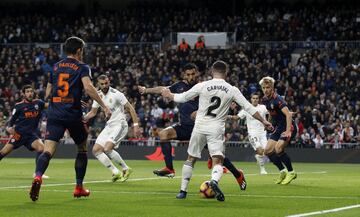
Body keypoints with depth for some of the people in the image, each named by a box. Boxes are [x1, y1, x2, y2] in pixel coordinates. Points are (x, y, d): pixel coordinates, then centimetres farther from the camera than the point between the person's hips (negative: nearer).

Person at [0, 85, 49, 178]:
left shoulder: (38, 103, 5)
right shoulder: (19, 106, -2)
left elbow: (47, 105, -11)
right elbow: (11, 121, 0)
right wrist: (8, 128, -20)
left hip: (32, 134, 2)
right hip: (19, 133, -2)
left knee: (41, 147, -22)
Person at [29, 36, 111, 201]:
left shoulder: (56, 67, 16)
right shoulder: (82, 67, 1)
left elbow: (47, 94, 21)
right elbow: (88, 88, -17)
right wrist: (104, 106, -16)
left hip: (54, 113, 3)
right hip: (73, 114, -3)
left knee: (48, 150, -9)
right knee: (82, 148, 19)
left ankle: (38, 177, -38)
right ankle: (79, 187, 21)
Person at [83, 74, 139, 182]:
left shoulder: (116, 94, -14)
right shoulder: (98, 95, 6)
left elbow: (130, 108, -11)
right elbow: (93, 112, 18)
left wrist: (136, 125, -16)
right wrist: (83, 118, -1)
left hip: (120, 125, -8)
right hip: (109, 126, 8)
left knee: (107, 148, -25)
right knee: (96, 150, 0)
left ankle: (126, 169, -6)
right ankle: (116, 172, 5)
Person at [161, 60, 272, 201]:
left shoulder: (202, 86, -2)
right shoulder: (232, 90, 0)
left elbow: (182, 98, 7)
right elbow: (248, 107, 3)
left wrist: (169, 95, 27)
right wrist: (263, 121, 13)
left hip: (200, 127, 1)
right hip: (217, 129, -1)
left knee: (191, 159, 16)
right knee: (218, 162, -1)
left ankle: (183, 191, 19)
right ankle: (214, 181, -34)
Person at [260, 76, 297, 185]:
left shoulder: (277, 99, -21)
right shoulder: (265, 100, 4)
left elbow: (288, 115, -29)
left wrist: (288, 131, -36)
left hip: (288, 127, -9)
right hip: (278, 128, 9)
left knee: (278, 148, -24)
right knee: (268, 150, -1)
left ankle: (291, 172, -5)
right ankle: (282, 172, 14)